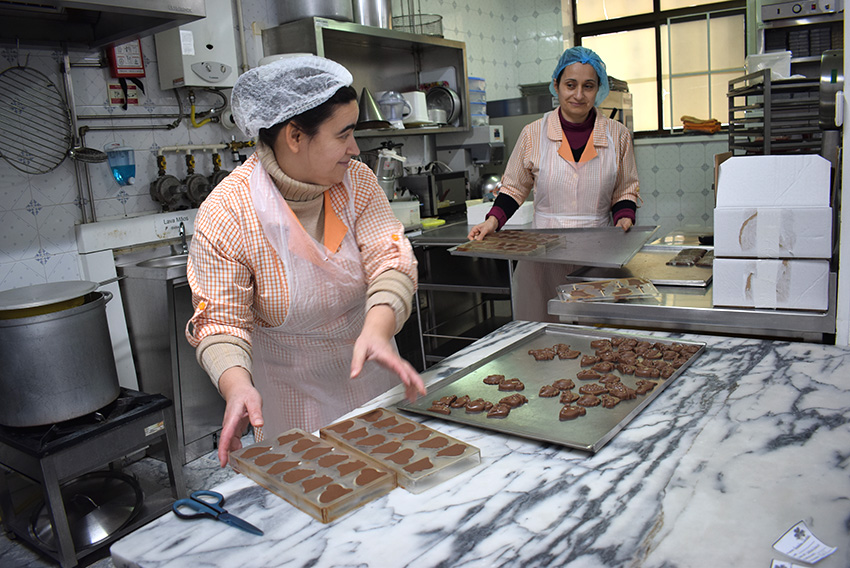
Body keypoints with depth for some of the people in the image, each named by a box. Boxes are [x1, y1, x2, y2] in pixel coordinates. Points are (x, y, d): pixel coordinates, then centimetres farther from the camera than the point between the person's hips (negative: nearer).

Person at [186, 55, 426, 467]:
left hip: (368, 369, 4)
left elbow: (391, 261, -21)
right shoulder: (225, 214, -22)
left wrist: (377, 330, -40)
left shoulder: (357, 181, -11)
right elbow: (221, 320, -20)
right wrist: (237, 384, -40)